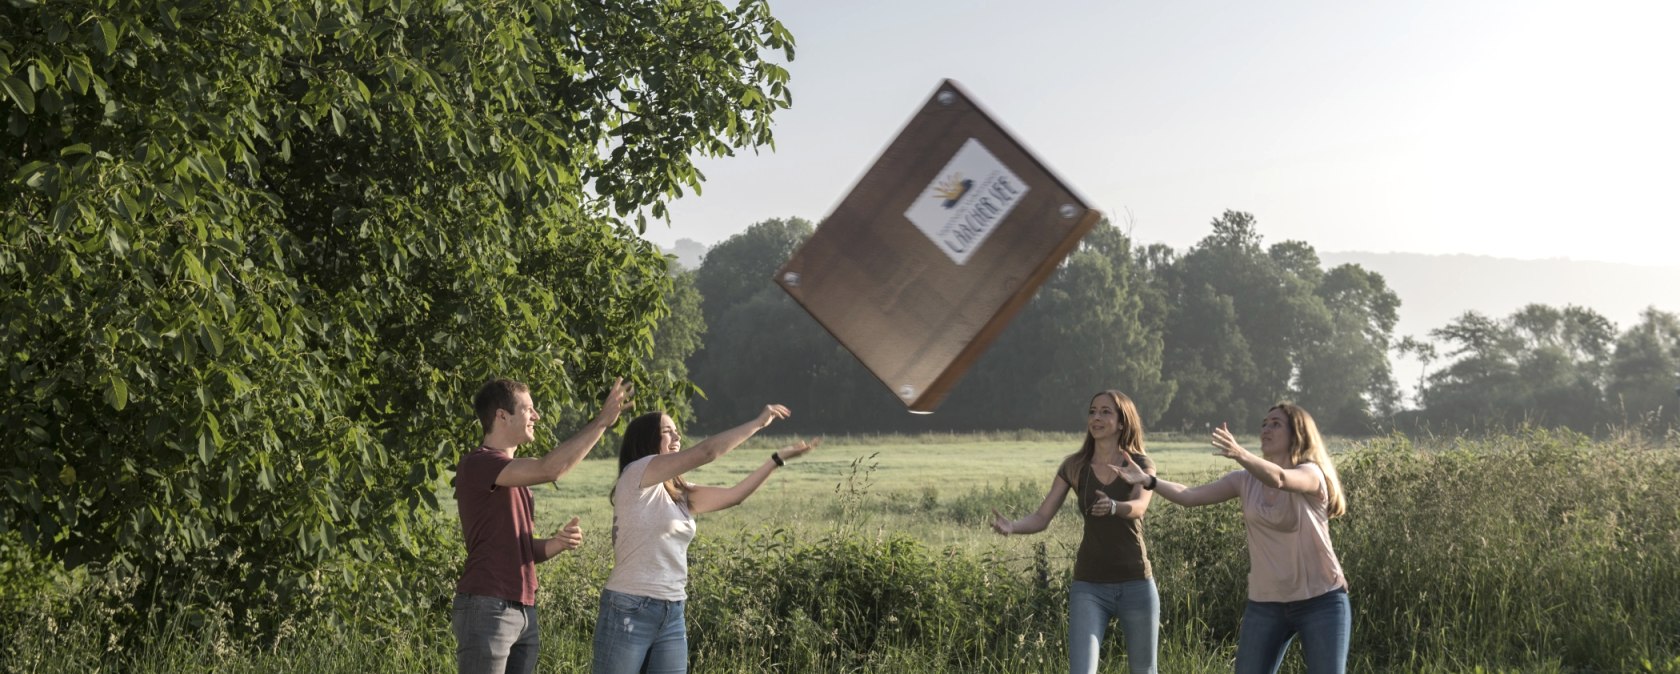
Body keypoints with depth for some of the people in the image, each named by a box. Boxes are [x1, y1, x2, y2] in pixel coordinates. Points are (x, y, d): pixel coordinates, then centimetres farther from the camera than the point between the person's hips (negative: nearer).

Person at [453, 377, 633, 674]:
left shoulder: (516, 476, 20)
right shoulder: (476, 464, -10)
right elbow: (549, 469, -23)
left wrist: (557, 543, 1)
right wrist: (602, 421, -17)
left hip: (525, 611, 9)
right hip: (486, 609, -9)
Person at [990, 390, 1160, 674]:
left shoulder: (1140, 464, -2)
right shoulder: (1074, 466, 4)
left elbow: (1139, 506, -23)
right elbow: (1042, 518, 1)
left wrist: (1114, 507, -46)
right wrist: (1011, 526, -20)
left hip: (1136, 585, -1)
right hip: (1089, 586, 1)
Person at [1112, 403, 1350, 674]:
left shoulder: (1311, 474, -12)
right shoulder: (1245, 480, 4)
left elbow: (1278, 479, -34)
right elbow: (1190, 496, -5)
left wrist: (1240, 454, -53)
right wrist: (1148, 480, -22)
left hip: (1320, 601, -4)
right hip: (1265, 603, 5)